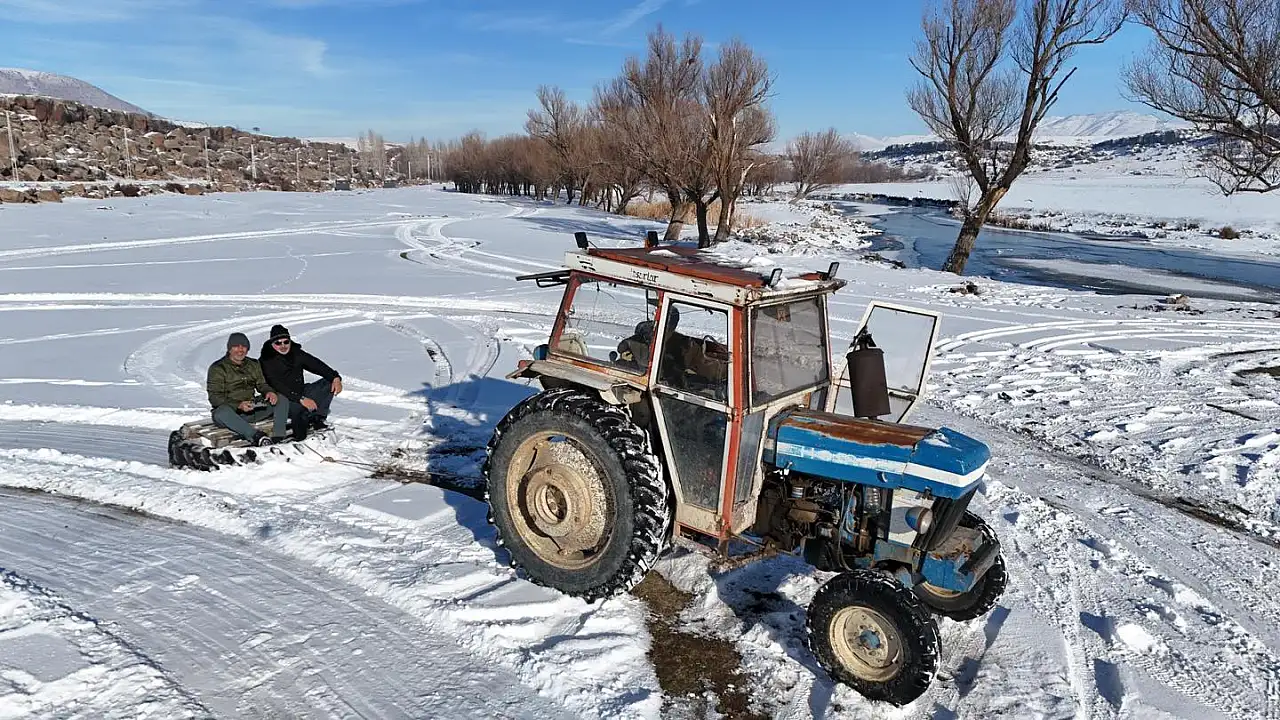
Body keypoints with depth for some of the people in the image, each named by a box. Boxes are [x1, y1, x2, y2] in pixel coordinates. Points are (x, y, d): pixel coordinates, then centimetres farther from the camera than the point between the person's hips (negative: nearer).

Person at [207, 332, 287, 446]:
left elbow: (261, 384, 20)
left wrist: (269, 392, -8)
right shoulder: (217, 368, -2)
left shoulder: (254, 365, 15)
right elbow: (214, 398, -9)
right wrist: (239, 405, -25)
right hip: (231, 412, -5)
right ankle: (256, 435, -47)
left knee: (282, 400, -13)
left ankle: (277, 437, -31)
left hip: (251, 409, 5)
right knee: (221, 413, -40)